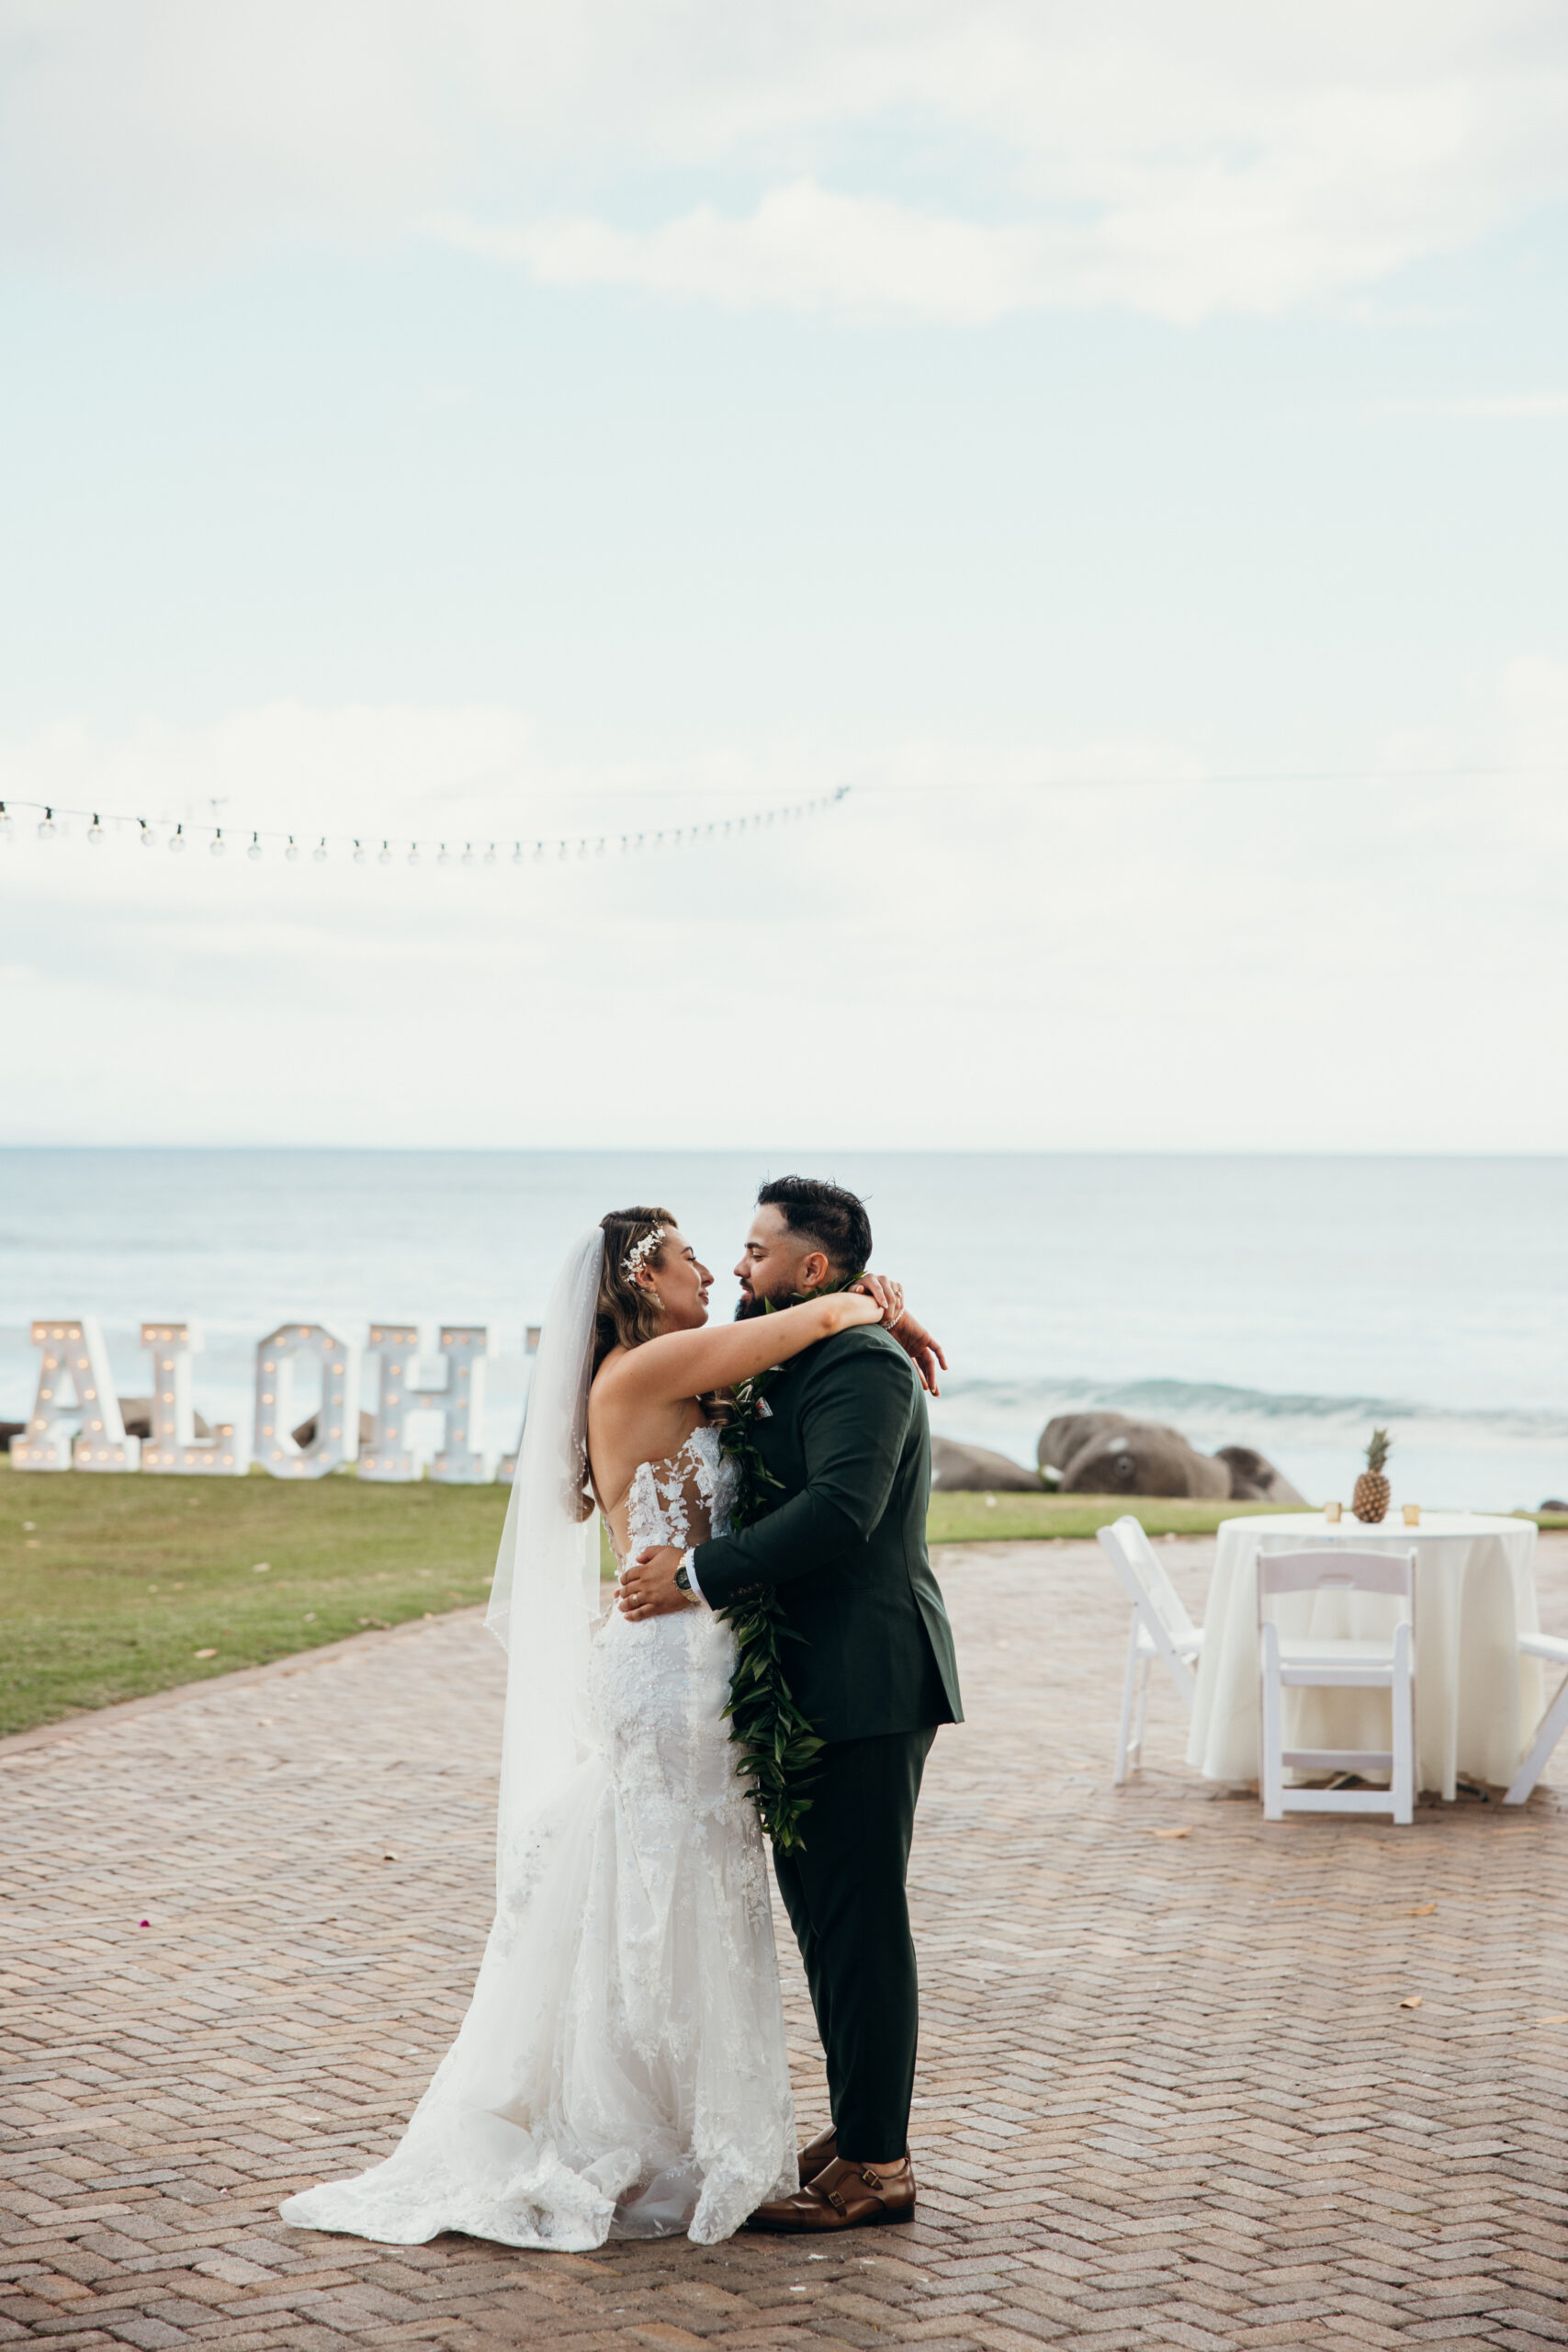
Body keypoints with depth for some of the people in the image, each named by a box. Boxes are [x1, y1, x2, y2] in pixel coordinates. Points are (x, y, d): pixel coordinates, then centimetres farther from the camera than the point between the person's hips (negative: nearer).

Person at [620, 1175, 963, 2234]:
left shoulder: (863, 1365, -15)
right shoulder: (799, 1362, 18)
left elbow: (839, 1508, -27)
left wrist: (699, 1575, -24)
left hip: (865, 1685, -10)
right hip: (813, 1686, 10)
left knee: (859, 1923, -5)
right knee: (825, 1915, 15)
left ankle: (875, 2166, 2)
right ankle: (861, 2131, 25)